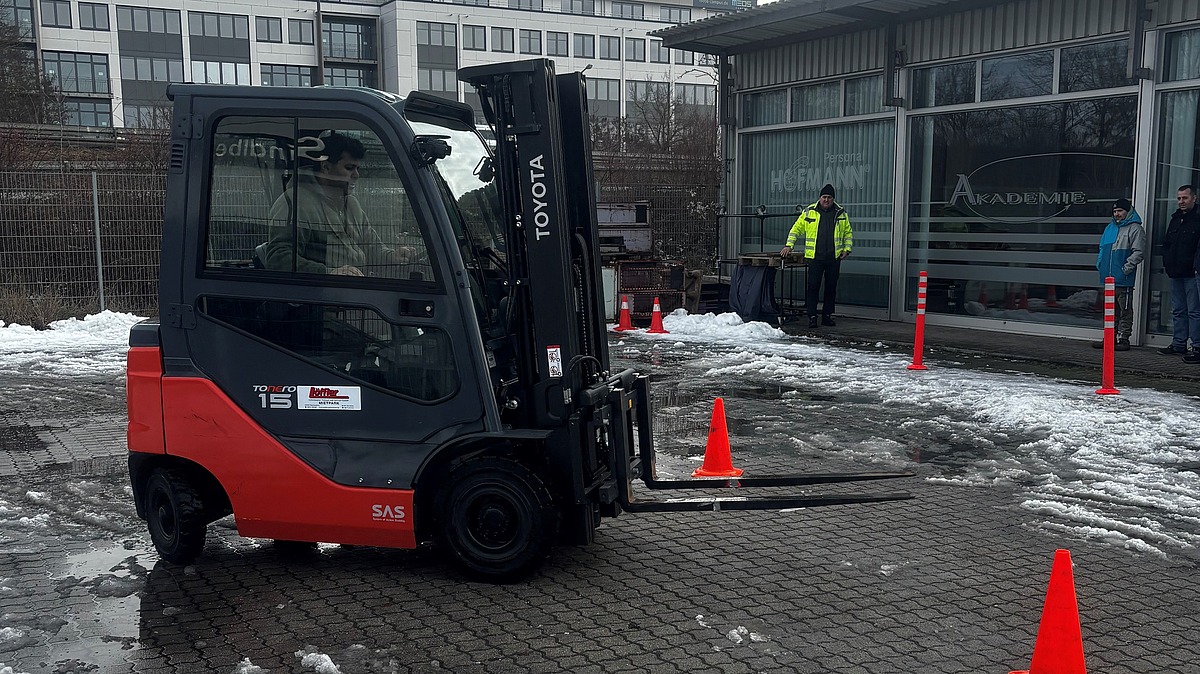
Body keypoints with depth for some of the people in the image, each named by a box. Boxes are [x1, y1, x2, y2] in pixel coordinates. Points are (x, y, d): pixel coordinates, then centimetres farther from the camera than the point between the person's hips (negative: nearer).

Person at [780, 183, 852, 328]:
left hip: (834, 258, 2)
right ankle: (812, 316, -1)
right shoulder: (809, 212, 4)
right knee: (813, 287, -6)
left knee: (831, 288, 7)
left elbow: (848, 233, 17)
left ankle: (827, 315, 17)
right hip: (815, 257, -2)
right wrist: (789, 245, 0)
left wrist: (846, 249, 5)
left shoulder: (840, 213, 9)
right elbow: (796, 229, 9)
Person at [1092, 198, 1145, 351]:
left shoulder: (1135, 229, -5)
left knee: (1125, 310, -2)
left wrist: (1126, 268, -17)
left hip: (1124, 279, -7)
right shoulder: (1110, 228, 18)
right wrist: (1100, 263, 12)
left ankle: (1123, 338, 1)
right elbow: (1102, 248, 27)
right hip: (1108, 278, 8)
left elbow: (1138, 252, -12)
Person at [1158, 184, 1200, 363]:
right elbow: (1166, 243, 23)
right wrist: (1167, 262, 12)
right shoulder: (1175, 219, 17)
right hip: (1176, 274, 8)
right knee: (1178, 311, 13)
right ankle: (1178, 344, 20)